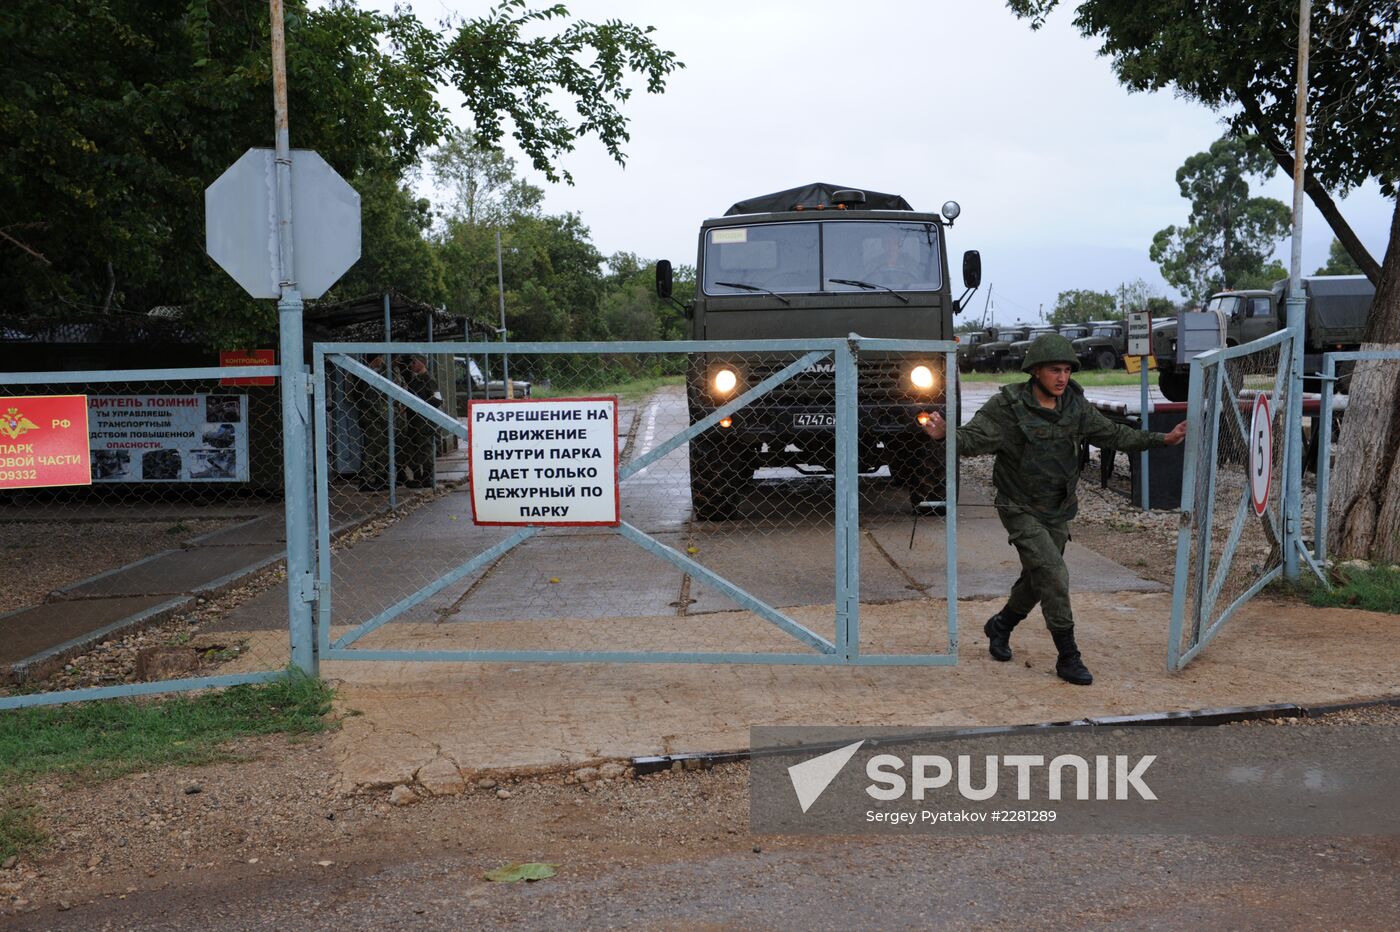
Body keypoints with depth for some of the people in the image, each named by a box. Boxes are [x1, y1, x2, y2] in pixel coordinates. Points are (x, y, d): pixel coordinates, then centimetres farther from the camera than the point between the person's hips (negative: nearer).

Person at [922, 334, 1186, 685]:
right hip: (1022, 509, -6)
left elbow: (1113, 434, 9)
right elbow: (974, 439, -23)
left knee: (1037, 579, 18)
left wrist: (1162, 440, 5)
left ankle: (1000, 626, 44)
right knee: (1054, 575, -16)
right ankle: (1068, 658, -6)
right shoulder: (1009, 405, -17)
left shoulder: (1076, 406, 1)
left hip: (1058, 511, 6)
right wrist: (945, 434, -44)